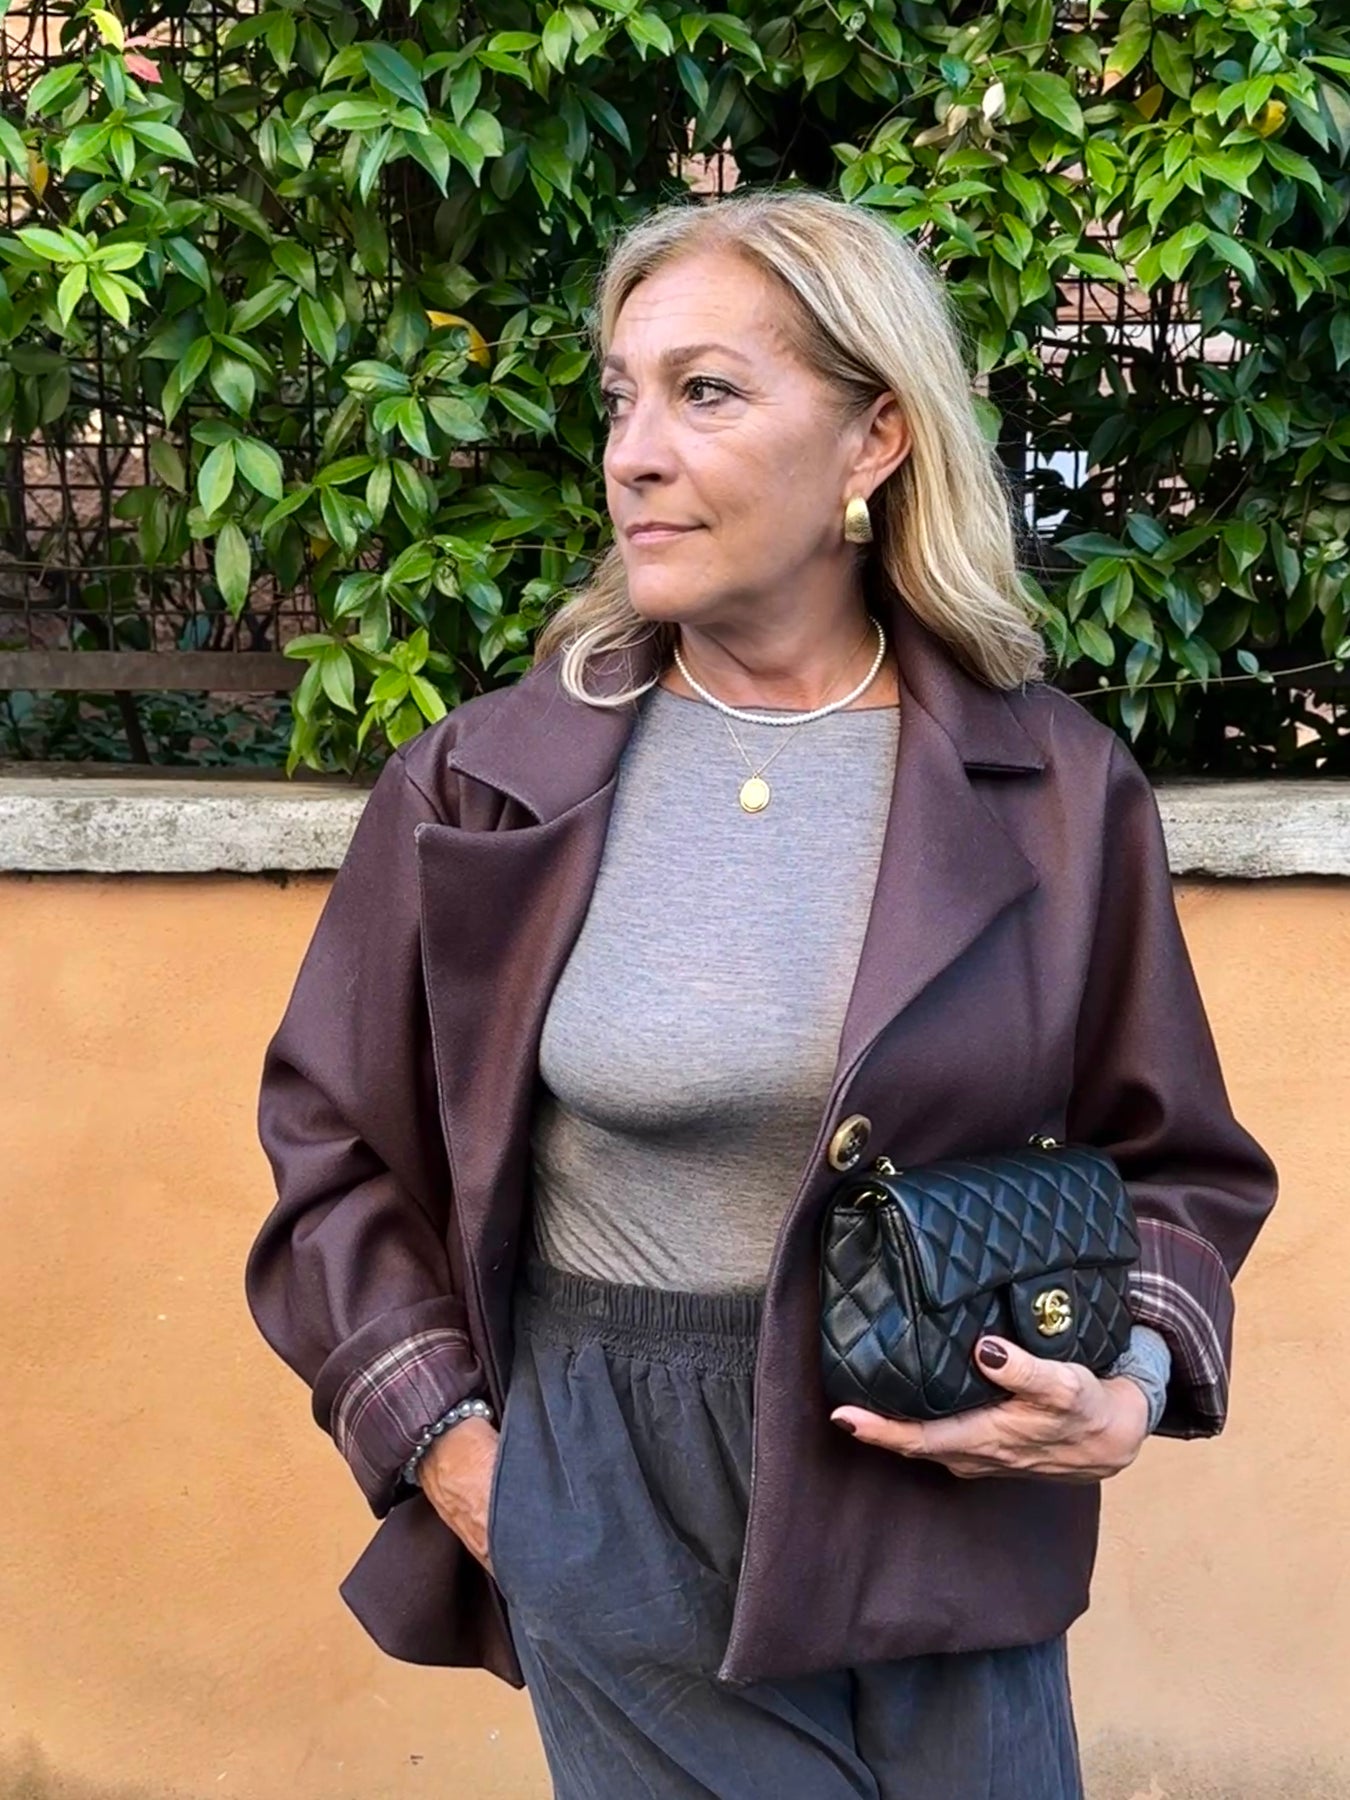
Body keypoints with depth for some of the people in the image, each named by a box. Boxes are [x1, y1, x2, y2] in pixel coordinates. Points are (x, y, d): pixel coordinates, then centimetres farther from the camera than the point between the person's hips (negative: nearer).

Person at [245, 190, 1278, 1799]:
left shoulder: (1057, 789, -3)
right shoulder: (490, 780, -4)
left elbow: (1171, 1161, 7)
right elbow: (333, 1138, 6)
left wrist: (1137, 1379, -10)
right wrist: (440, 1435, -2)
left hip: (952, 1508, 1)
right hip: (618, 1527, 0)